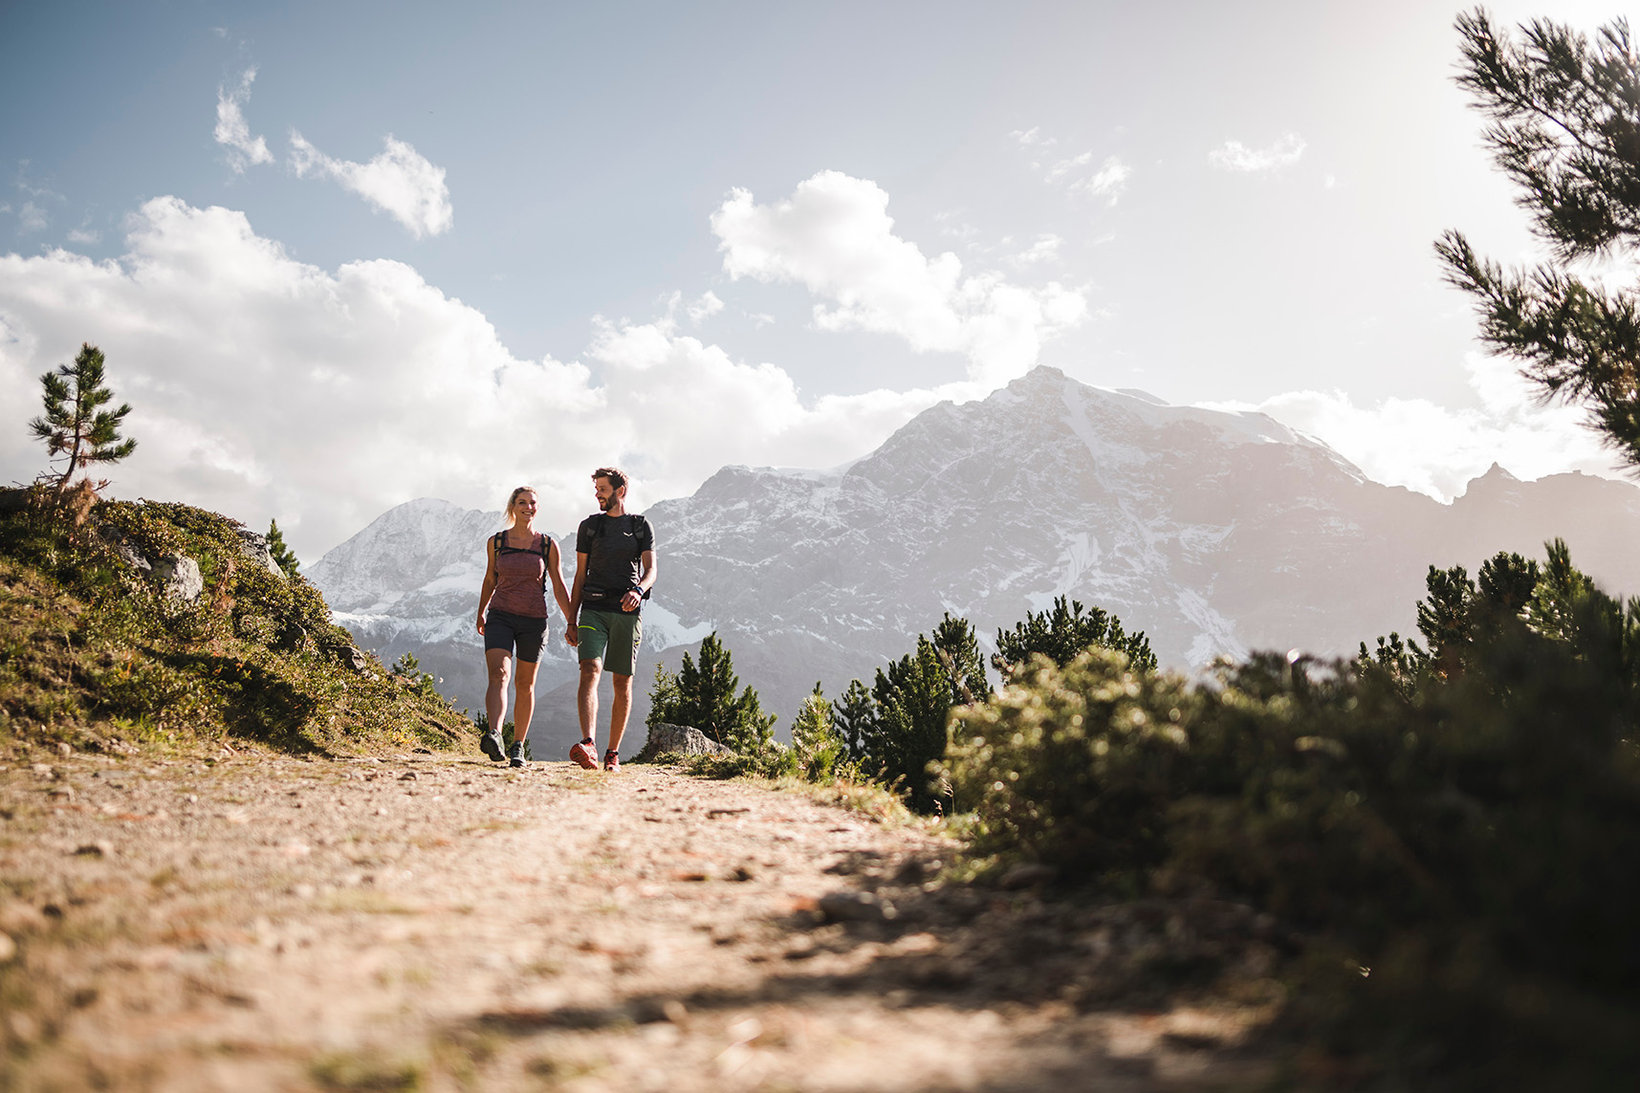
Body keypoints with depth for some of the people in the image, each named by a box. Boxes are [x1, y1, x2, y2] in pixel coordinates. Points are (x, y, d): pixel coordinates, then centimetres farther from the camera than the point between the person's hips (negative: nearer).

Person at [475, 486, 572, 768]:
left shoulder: (548, 545, 2)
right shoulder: (496, 541, 4)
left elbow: (559, 586, 5)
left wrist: (571, 621, -1)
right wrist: (481, 613, 24)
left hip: (534, 621, 1)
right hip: (500, 617, 0)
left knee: (524, 684, 9)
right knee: (499, 675, -21)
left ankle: (518, 746, 19)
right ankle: (494, 736, -37)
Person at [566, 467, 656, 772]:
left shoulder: (641, 526, 9)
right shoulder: (589, 526, 12)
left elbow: (651, 569, -1)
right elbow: (580, 576, 13)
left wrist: (638, 590, -24)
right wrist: (571, 621, 7)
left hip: (627, 612, 0)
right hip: (593, 609, 0)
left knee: (622, 682, 2)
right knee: (590, 671, -19)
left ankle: (613, 753, 12)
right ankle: (587, 746, -33)